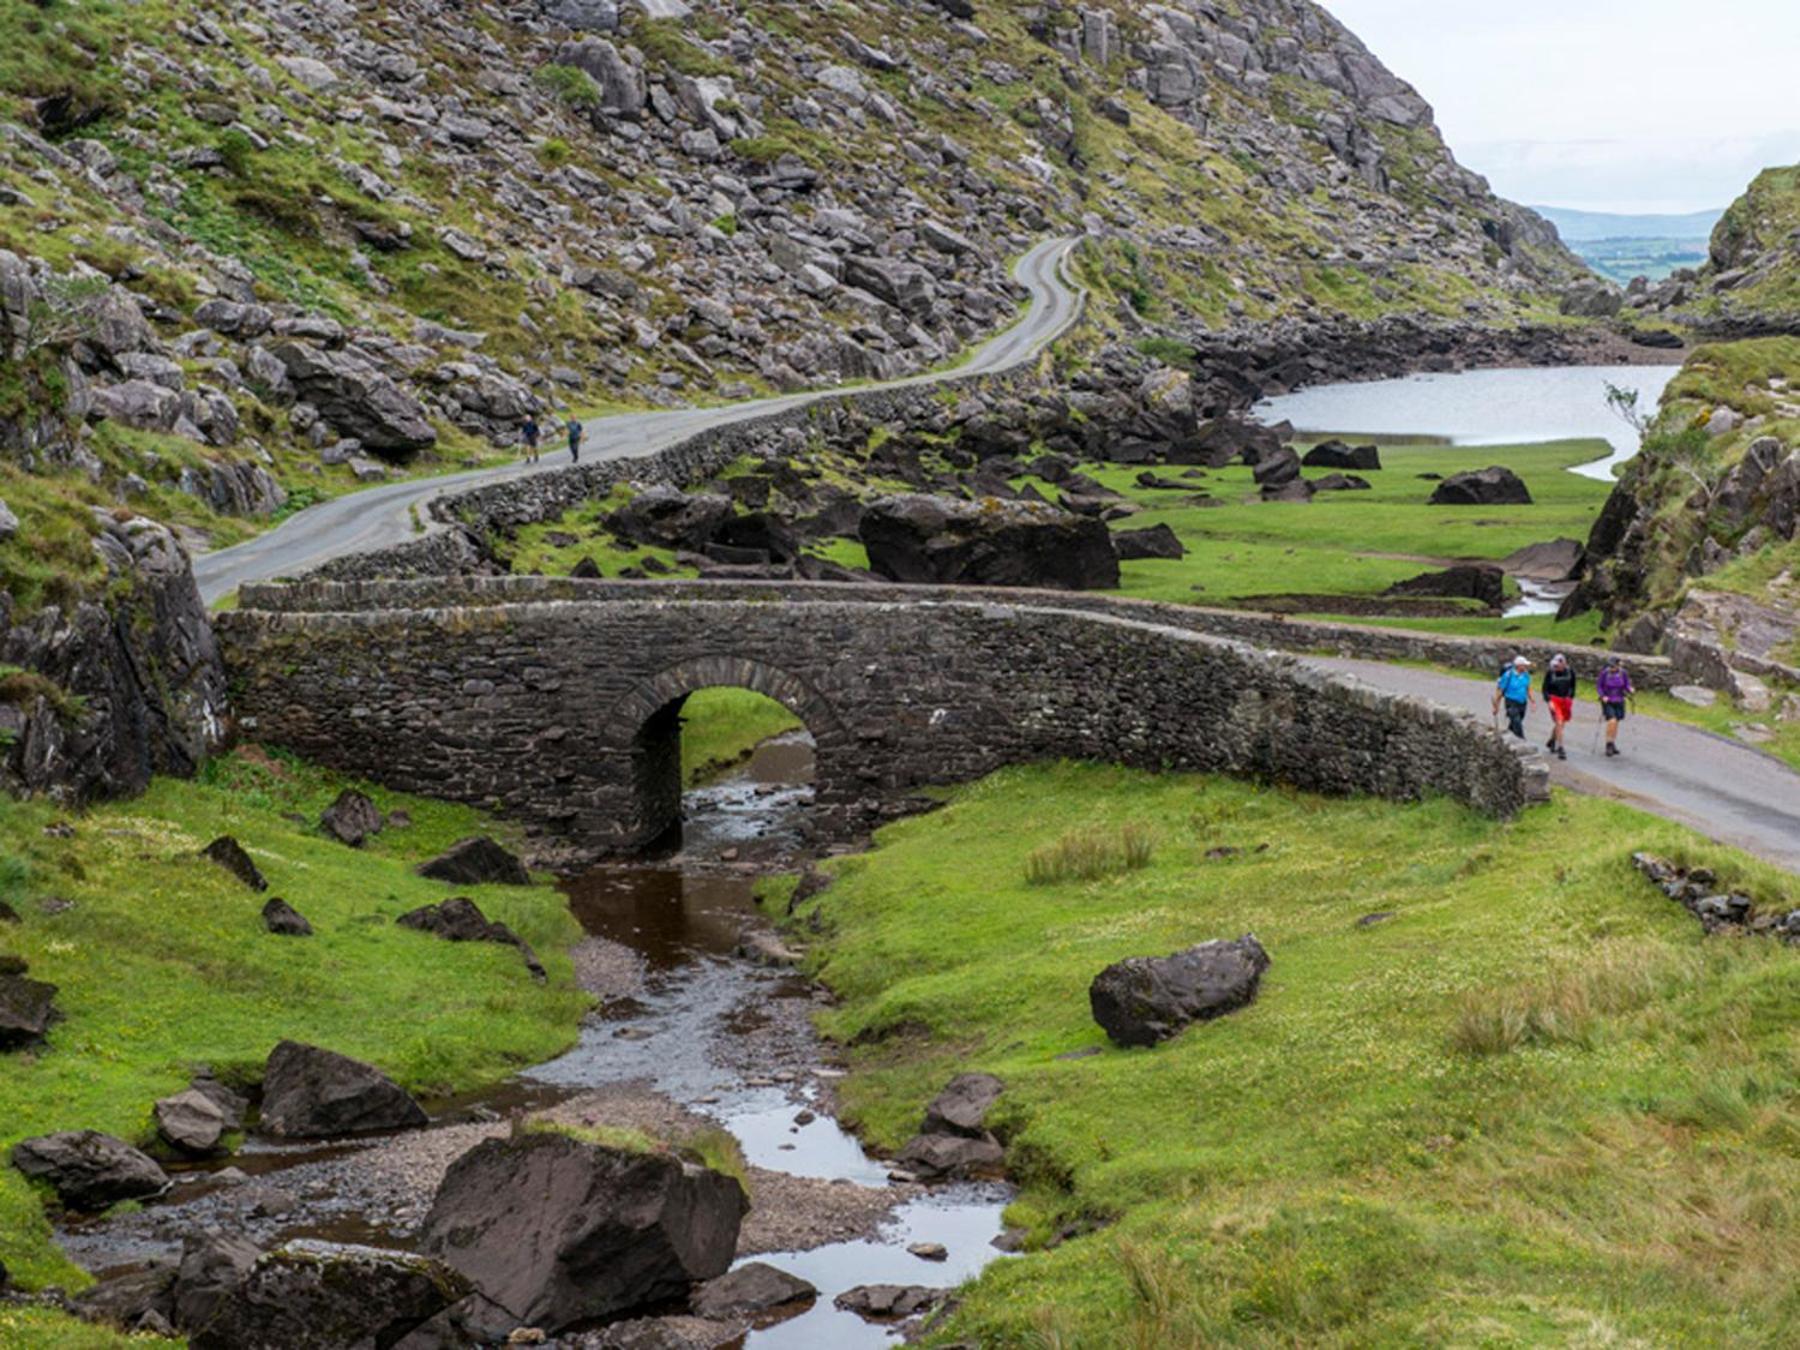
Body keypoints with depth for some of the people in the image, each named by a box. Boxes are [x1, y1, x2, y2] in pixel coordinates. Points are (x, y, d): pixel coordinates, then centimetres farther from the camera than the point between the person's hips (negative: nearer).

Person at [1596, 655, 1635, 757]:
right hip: (1607, 702, -3)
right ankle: (1609, 745, -7)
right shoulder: (1605, 673, -13)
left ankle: (1613, 744, 26)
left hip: (1619, 702, 3)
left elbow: (1626, 685, 2)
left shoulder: (1623, 673, -6)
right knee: (1612, 721, -18)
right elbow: (1598, 686, -5)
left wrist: (1631, 690, -19)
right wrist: (1602, 696, -19)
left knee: (1616, 723, 11)